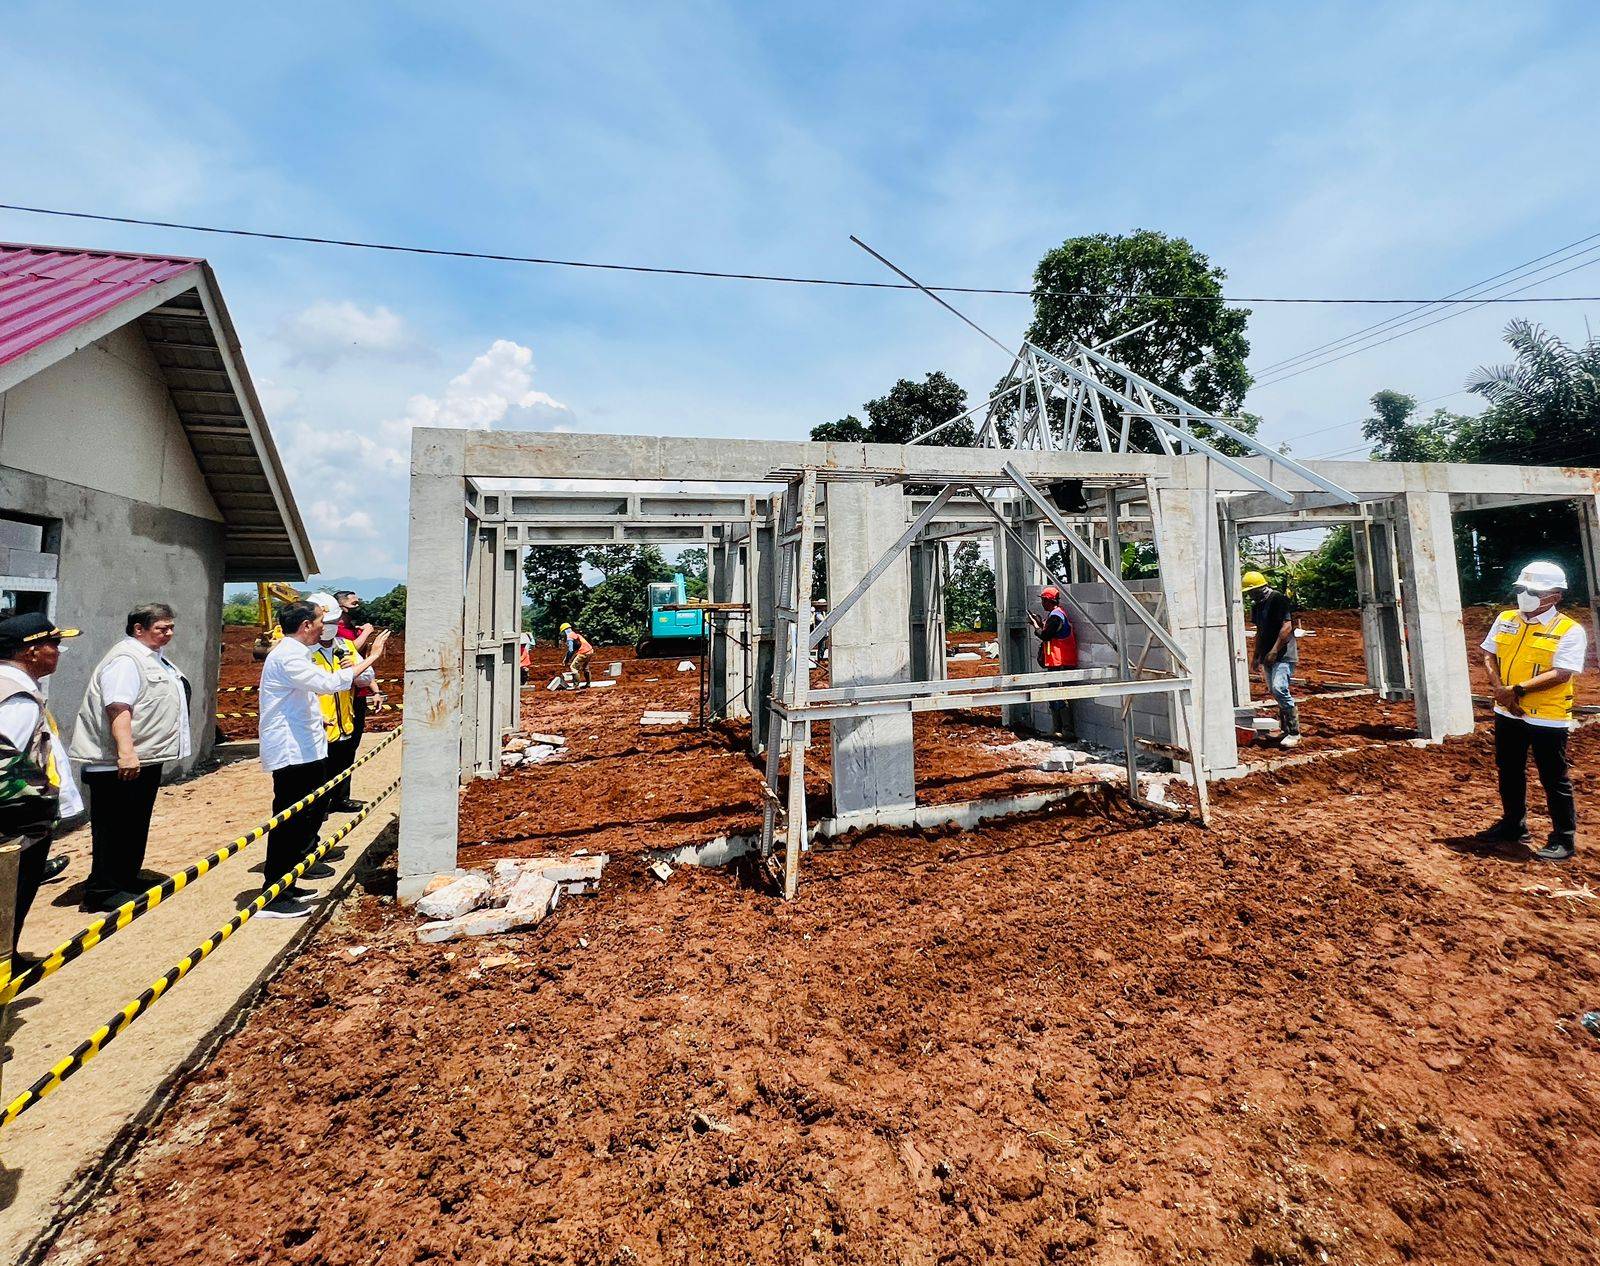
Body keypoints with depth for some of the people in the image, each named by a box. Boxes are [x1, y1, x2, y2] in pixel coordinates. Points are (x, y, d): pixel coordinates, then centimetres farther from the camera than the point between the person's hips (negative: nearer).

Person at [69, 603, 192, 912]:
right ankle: (104, 892, 5)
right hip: (119, 763, -10)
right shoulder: (126, 660, -16)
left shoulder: (155, 657, 16)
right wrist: (125, 752, -33)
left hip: (146, 758, 10)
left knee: (136, 827, 16)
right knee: (115, 828, -3)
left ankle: (126, 884, 25)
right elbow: (118, 708, -26)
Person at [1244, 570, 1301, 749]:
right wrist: (1256, 656, 21)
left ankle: (1294, 733, -11)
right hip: (1268, 655, 9)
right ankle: (1285, 728, 20)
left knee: (1279, 689, -18)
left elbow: (1287, 627, -18)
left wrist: (1274, 651, -21)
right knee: (1275, 691, 10)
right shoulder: (1257, 605, 14)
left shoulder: (1279, 599, -11)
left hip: (1284, 653, -9)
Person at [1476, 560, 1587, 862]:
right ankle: (1513, 825, 33)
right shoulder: (1505, 620, 6)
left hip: (1547, 717, -6)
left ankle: (1564, 839, 17)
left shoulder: (1570, 631, -10)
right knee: (1509, 772, 18)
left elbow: (1561, 673, -19)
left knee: (1554, 780, 4)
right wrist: (1499, 688, -9)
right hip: (1507, 713, 6)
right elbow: (1488, 655, 6)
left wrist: (1518, 690, -25)